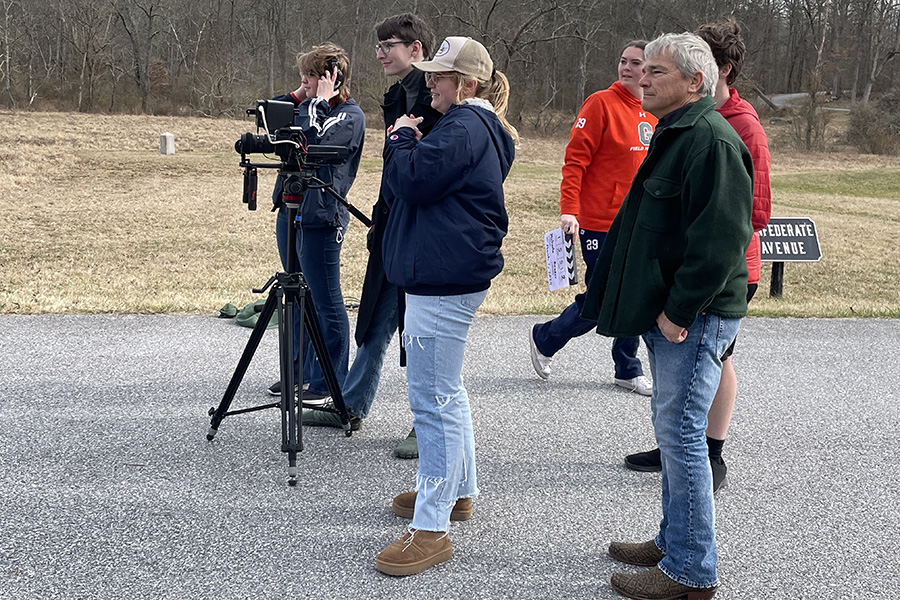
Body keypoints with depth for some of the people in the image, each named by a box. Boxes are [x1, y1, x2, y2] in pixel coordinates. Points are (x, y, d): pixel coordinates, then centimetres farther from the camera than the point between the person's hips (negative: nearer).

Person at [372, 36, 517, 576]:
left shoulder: (464, 127, -14)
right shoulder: (476, 126, 19)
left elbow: (412, 182, -20)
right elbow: (402, 189, 21)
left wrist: (401, 140, -4)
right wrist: (408, 144, 7)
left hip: (444, 280, -12)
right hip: (448, 273, 12)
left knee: (435, 399, -9)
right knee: (446, 390, 20)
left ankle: (432, 529, -4)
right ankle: (458, 491, 34)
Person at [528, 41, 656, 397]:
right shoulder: (601, 104, -9)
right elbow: (576, 159, -13)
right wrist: (569, 210, -21)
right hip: (601, 223, -6)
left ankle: (628, 370, 22)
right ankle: (544, 340, 21)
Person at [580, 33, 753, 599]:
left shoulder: (712, 139, -16)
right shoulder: (675, 133, 18)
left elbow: (720, 236, -23)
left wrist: (679, 309, -20)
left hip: (695, 316, -10)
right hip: (669, 311, 10)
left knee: (681, 432, -5)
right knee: (673, 428, 17)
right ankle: (676, 541, 30)